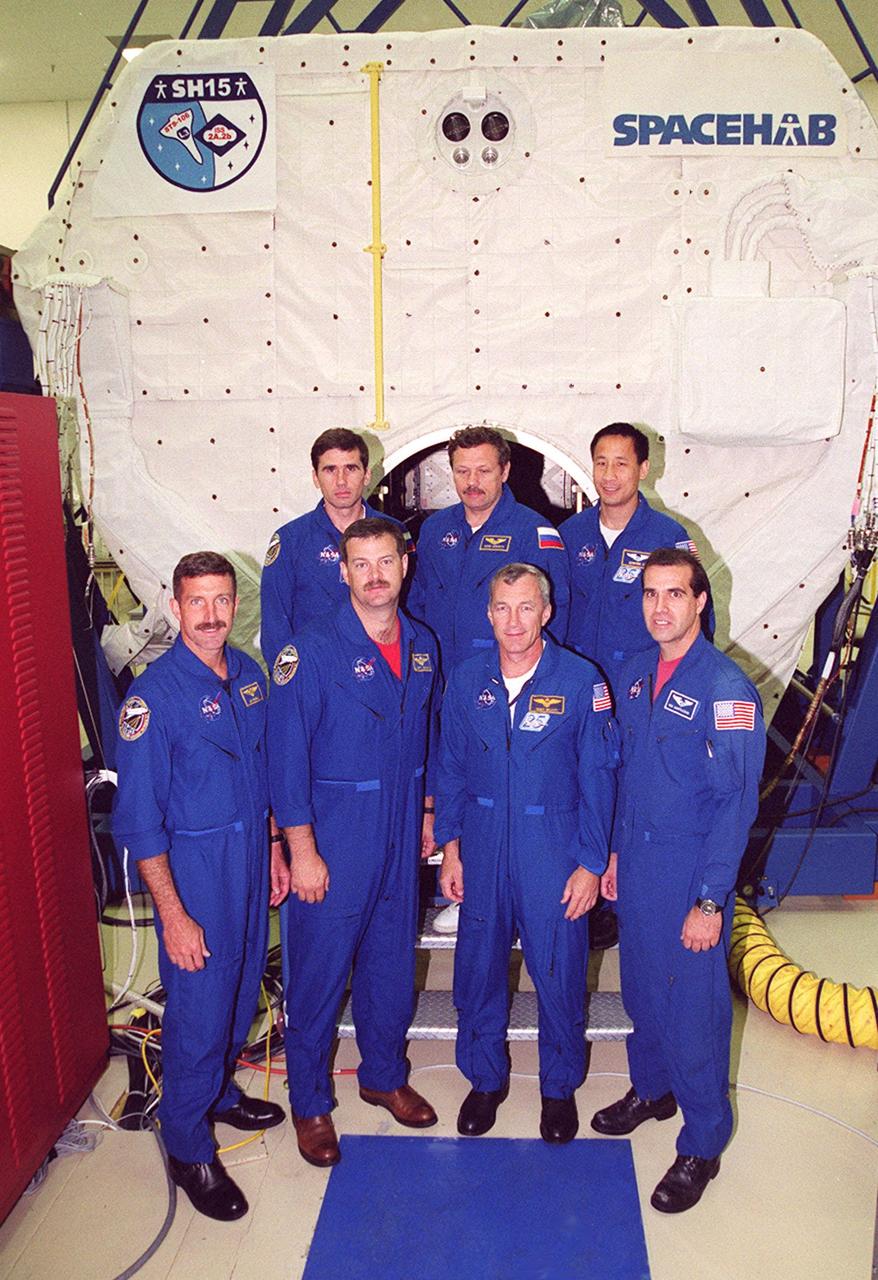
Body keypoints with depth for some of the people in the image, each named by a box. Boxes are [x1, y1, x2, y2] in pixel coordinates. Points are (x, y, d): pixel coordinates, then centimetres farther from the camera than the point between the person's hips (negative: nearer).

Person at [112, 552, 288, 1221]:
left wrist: (274, 851, 14)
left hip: (251, 854, 6)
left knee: (243, 990, 20)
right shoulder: (154, 694, -19)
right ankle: (188, 1147, 26)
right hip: (192, 866, -6)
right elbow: (138, 819, -17)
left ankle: (221, 1091, 45)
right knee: (198, 1007, 5)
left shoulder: (248, 673, 1)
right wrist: (174, 916, -17)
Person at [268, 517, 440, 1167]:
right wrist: (302, 850, -14)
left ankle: (385, 1076, 39)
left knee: (392, 961, 18)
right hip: (333, 836, -5)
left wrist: (427, 814, 14)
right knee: (320, 971, 6)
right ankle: (310, 1102, 27)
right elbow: (287, 755, -14)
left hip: (401, 835, 5)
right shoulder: (311, 651, -14)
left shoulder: (423, 646, 3)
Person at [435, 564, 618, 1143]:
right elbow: (451, 768, 8)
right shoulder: (466, 680, -1)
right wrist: (449, 846, 5)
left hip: (554, 846, -2)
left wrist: (590, 863, -6)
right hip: (481, 844, 3)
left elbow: (598, 777, -6)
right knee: (478, 965, 13)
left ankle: (560, 1086, 32)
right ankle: (486, 1077, 36)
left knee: (559, 971, 7)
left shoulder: (581, 680, -10)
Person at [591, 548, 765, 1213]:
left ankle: (702, 1145, 24)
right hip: (637, 858, 6)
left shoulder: (725, 687, -17)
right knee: (642, 983, 19)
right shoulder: (636, 675, 4)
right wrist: (616, 851, 13)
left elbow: (736, 802, -17)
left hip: (693, 865, -6)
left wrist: (710, 902, -18)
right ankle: (651, 1089, 43)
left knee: (694, 1002, 4)